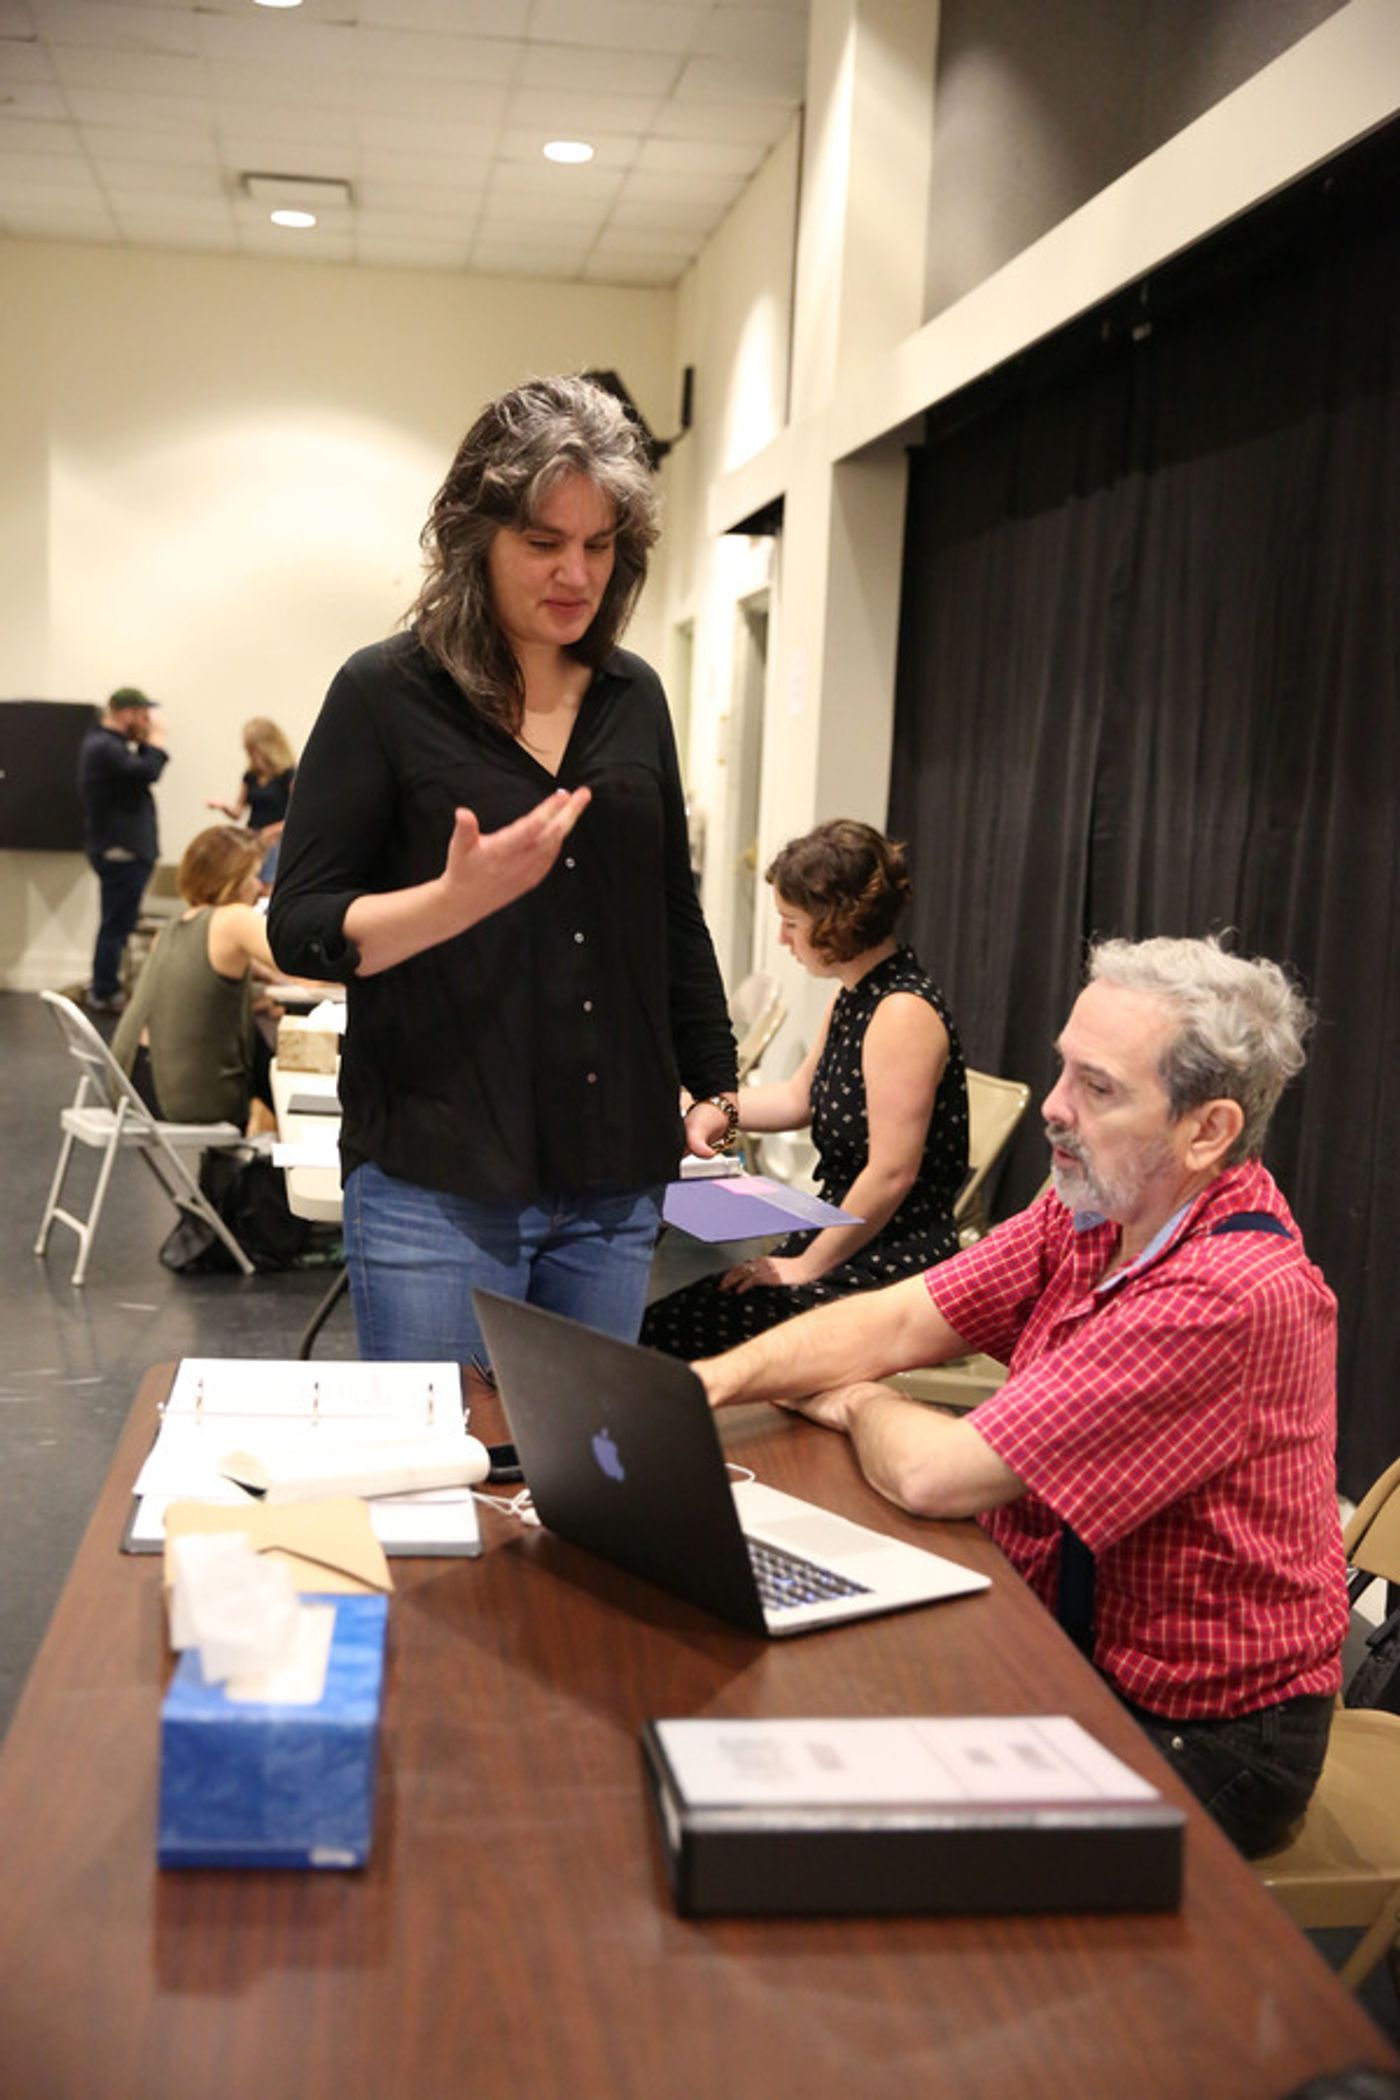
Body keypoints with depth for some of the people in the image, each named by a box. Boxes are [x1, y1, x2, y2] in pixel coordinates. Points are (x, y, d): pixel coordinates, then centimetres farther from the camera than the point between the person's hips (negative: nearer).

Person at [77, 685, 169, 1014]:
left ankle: (103, 989, 25)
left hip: (122, 849, 11)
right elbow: (148, 772, -27)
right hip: (121, 851, -11)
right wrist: (155, 739, -13)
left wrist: (147, 742, 5)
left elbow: (138, 771, 16)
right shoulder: (104, 747, -19)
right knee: (116, 924, -6)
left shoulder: (104, 743, 16)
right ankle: (105, 994, -1)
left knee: (116, 924, 17)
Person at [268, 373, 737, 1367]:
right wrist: (459, 900, -24)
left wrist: (715, 1089, 15)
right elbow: (301, 928, -8)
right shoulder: (388, 692, -4)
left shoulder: (633, 696, 9)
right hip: (436, 1182, -4)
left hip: (615, 1181, 4)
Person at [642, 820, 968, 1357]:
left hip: (891, 1268, -9)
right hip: (844, 1246, 9)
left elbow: (892, 1173, -21)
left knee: (663, 1333, -18)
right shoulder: (853, 995, 12)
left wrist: (807, 1265, -14)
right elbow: (796, 1100, 24)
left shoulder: (903, 1014, -19)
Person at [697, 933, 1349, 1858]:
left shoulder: (1235, 1296, -31)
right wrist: (715, 1381, -14)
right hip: (1056, 1641, 7)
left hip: (1192, 1740, -7)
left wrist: (856, 1403, -7)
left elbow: (936, 1476, -29)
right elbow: (900, 1321, 2)